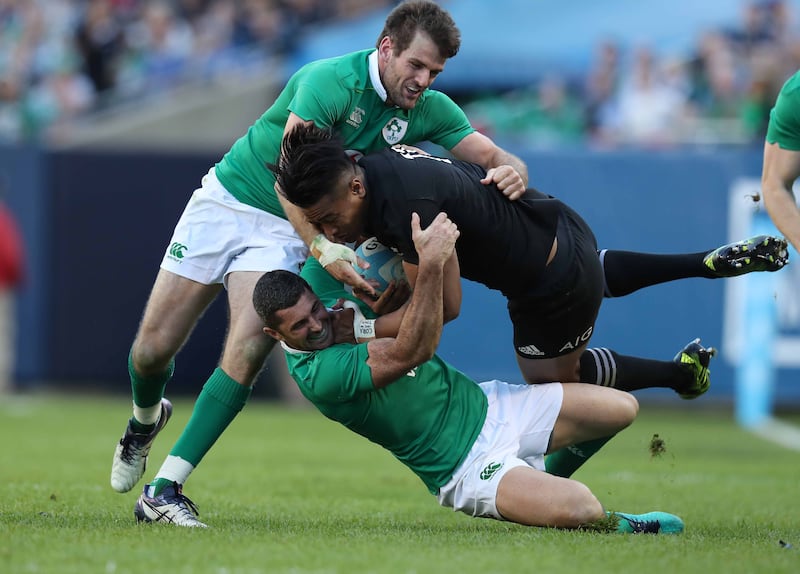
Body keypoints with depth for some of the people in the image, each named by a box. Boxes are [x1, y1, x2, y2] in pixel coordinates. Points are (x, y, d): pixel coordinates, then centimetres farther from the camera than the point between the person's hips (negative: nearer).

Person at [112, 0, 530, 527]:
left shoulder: (428, 110, -7)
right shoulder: (331, 81, -25)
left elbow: (493, 157, -9)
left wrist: (511, 172, -34)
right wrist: (321, 248, -47)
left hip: (285, 231, 3)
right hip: (227, 201, -3)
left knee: (247, 352, -21)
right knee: (153, 349, -1)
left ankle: (166, 489, -16)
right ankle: (146, 420, 36)